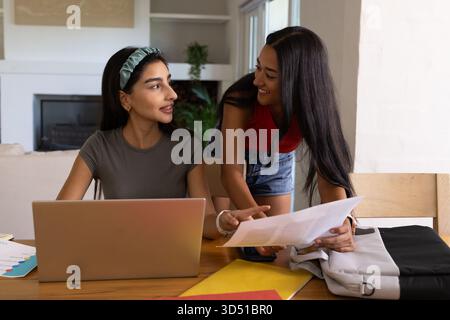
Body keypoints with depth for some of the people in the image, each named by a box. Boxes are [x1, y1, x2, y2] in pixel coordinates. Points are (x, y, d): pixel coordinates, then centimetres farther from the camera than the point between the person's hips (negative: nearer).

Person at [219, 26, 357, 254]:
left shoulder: (315, 107, -29)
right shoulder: (241, 98, -35)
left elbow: (328, 170, -32)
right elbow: (231, 170, -34)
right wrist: (258, 221, -51)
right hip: (232, 168, -2)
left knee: (274, 246, 7)